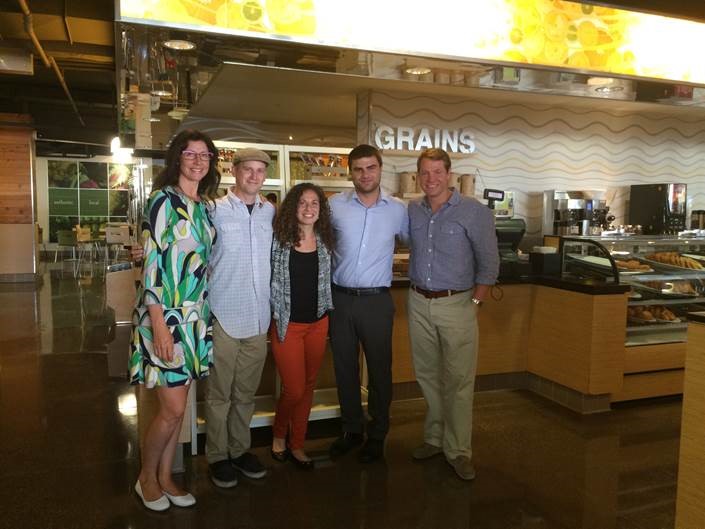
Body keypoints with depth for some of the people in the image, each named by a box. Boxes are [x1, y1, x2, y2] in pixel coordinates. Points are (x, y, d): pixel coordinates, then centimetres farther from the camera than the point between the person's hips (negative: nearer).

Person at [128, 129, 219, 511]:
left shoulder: (205, 205, 12)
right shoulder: (164, 199, -10)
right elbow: (152, 261, -15)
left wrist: (203, 314, 15)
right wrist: (159, 325, -20)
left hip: (195, 315, 7)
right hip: (165, 315, -7)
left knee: (177, 405, 14)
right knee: (173, 409, -2)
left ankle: (164, 477, 29)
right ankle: (146, 478, 22)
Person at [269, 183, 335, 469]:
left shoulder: (325, 241, 3)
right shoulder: (279, 239, -8)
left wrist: (327, 310, 12)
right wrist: (276, 315, -6)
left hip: (318, 324, 4)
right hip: (287, 324, -4)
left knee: (308, 387, 12)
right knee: (294, 389, -2)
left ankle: (297, 445, 29)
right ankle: (279, 434, 28)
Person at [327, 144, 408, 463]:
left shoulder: (398, 209, 0)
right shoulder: (335, 205, -1)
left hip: (377, 301, -1)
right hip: (340, 298, 1)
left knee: (379, 369, 8)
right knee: (344, 368, 12)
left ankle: (377, 434, 27)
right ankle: (352, 429, 31)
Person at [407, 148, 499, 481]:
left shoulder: (474, 212, -7)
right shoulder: (411, 211, 5)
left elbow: (489, 264, -5)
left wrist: (474, 303, -10)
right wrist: (417, 293, 9)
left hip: (457, 303, -4)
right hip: (419, 303, 5)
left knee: (458, 380, 0)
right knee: (427, 375, 13)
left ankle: (458, 450, 13)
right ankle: (434, 438, 29)